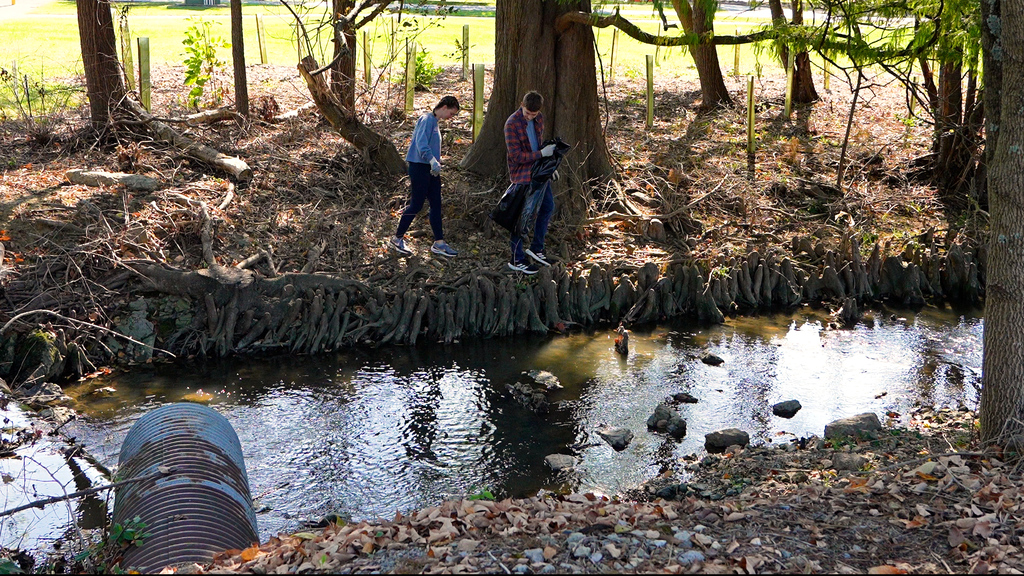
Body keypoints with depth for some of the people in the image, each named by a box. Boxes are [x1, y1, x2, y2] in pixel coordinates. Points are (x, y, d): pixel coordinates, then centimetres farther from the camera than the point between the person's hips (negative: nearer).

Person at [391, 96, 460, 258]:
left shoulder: (434, 123, 19)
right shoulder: (426, 120, -11)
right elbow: (421, 143, -26)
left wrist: (436, 163, 14)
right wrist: (432, 160, -38)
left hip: (431, 170, 10)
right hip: (419, 167, -10)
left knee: (436, 205, 6)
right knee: (416, 205, -4)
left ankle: (439, 243, 10)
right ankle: (398, 238, 10)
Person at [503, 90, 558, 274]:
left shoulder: (539, 119, 3)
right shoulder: (512, 124, -21)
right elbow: (517, 156, -22)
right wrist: (542, 153, -24)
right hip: (523, 176, -8)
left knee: (548, 207, 16)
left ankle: (536, 247, 32)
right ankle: (516, 260, 8)